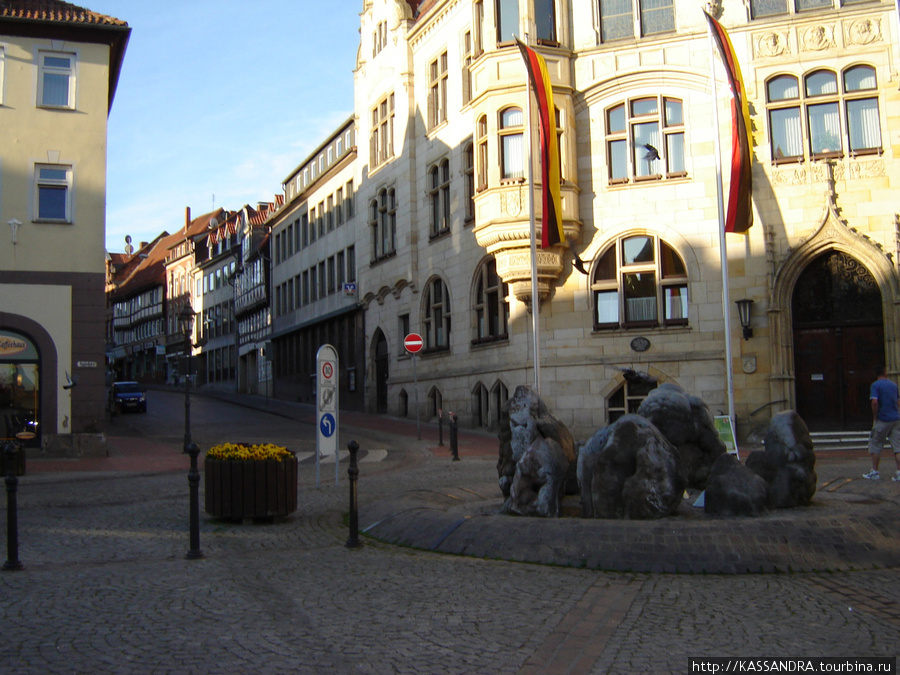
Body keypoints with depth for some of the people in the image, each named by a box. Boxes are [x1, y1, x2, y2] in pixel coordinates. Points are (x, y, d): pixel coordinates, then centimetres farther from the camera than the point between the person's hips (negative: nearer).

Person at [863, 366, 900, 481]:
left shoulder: (875, 385, -8)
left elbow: (874, 402, -19)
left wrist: (875, 418, -9)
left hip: (883, 420, -5)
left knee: (875, 446, 7)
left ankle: (874, 472, 10)